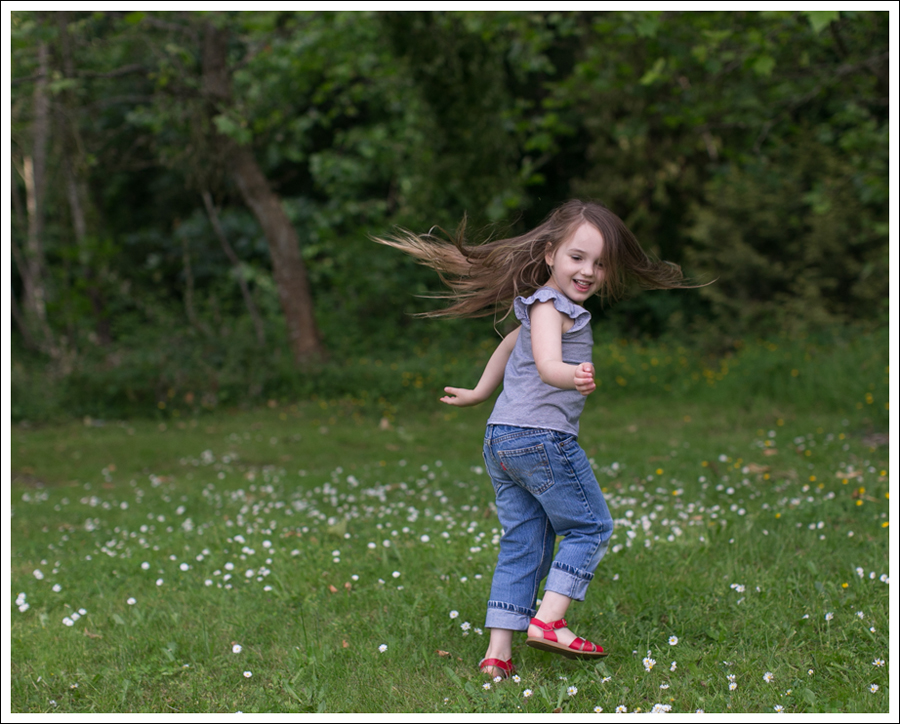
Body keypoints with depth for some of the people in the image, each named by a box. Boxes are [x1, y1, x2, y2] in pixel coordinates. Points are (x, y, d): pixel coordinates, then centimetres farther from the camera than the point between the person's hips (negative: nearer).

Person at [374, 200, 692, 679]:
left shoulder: (542, 307, 21)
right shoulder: (549, 304, -10)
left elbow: (511, 343, 38)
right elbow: (547, 365, -27)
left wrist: (480, 392, 51)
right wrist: (573, 377, -49)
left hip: (500, 441, 9)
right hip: (542, 436, -9)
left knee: (522, 543, 8)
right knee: (590, 526, 3)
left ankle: (498, 653, 5)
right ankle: (548, 620, -6)